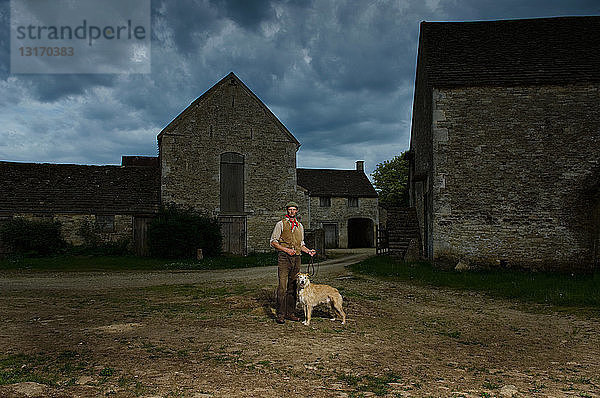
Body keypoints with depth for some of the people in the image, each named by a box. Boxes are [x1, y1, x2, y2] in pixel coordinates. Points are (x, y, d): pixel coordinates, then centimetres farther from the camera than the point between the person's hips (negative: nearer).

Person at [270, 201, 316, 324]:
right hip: (284, 258, -5)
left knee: (292, 287, 7)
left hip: (296, 258, 5)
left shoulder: (300, 226, 18)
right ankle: (280, 314, -5)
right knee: (283, 287, -10)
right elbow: (273, 241, -2)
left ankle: (290, 313, 14)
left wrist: (308, 251, 6)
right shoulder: (281, 224, 1)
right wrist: (286, 249, -13)